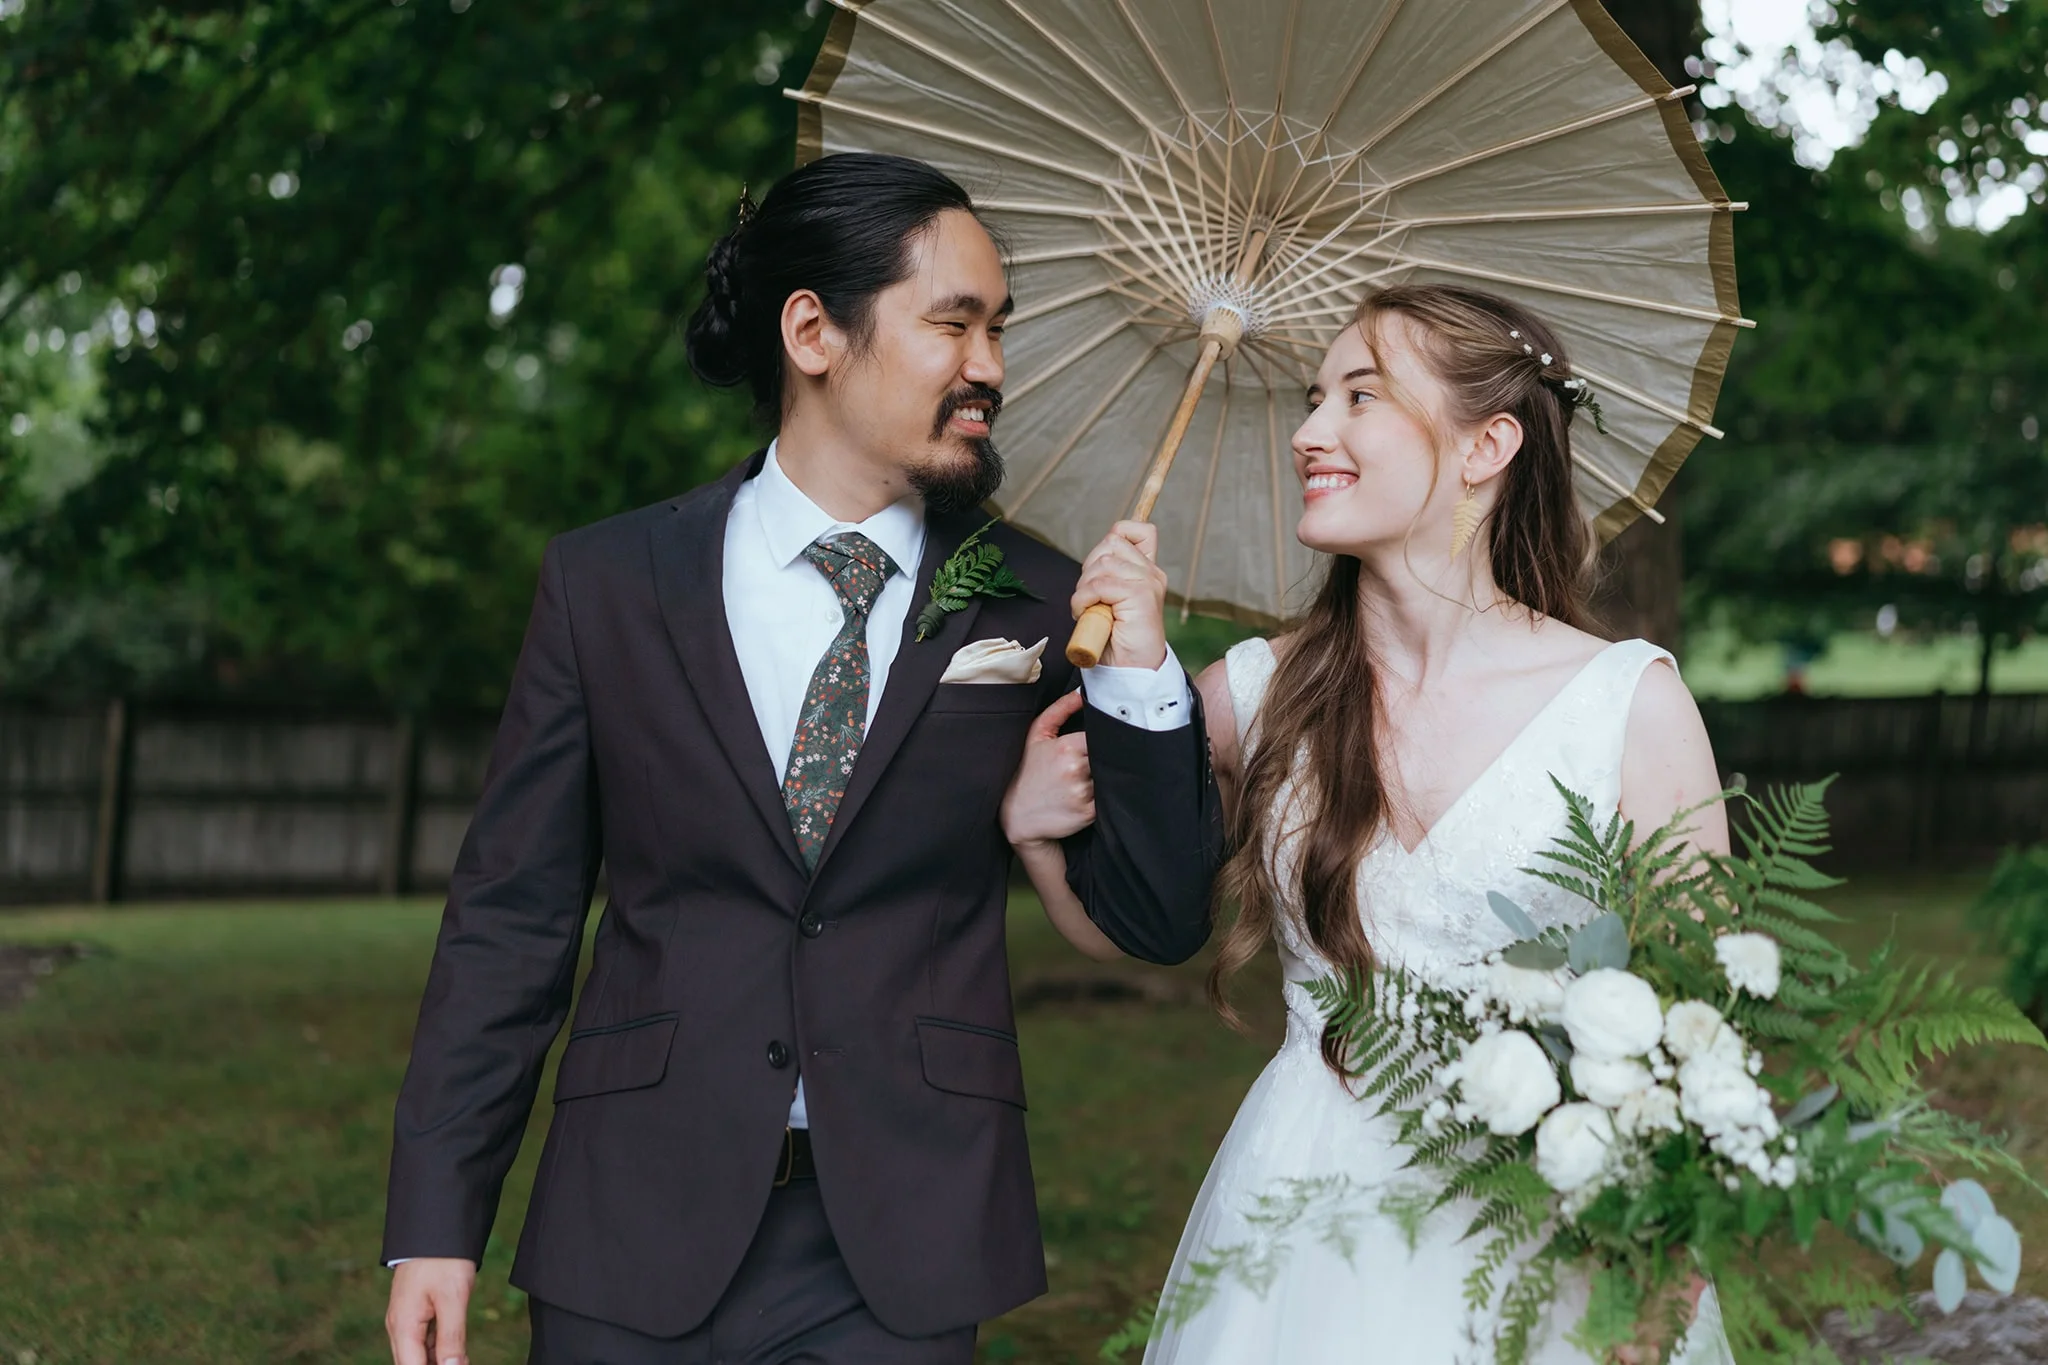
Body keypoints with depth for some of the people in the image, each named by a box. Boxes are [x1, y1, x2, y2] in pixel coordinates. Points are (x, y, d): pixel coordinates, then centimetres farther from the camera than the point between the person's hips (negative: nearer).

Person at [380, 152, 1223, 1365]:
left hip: (899, 1261, 1)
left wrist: (1138, 676, -10)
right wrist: (436, 1220, -2)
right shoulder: (609, 582, 1)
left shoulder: (1034, 607, 2)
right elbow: (513, 917, 2)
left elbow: (1159, 924, 3)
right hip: (637, 1229, 0)